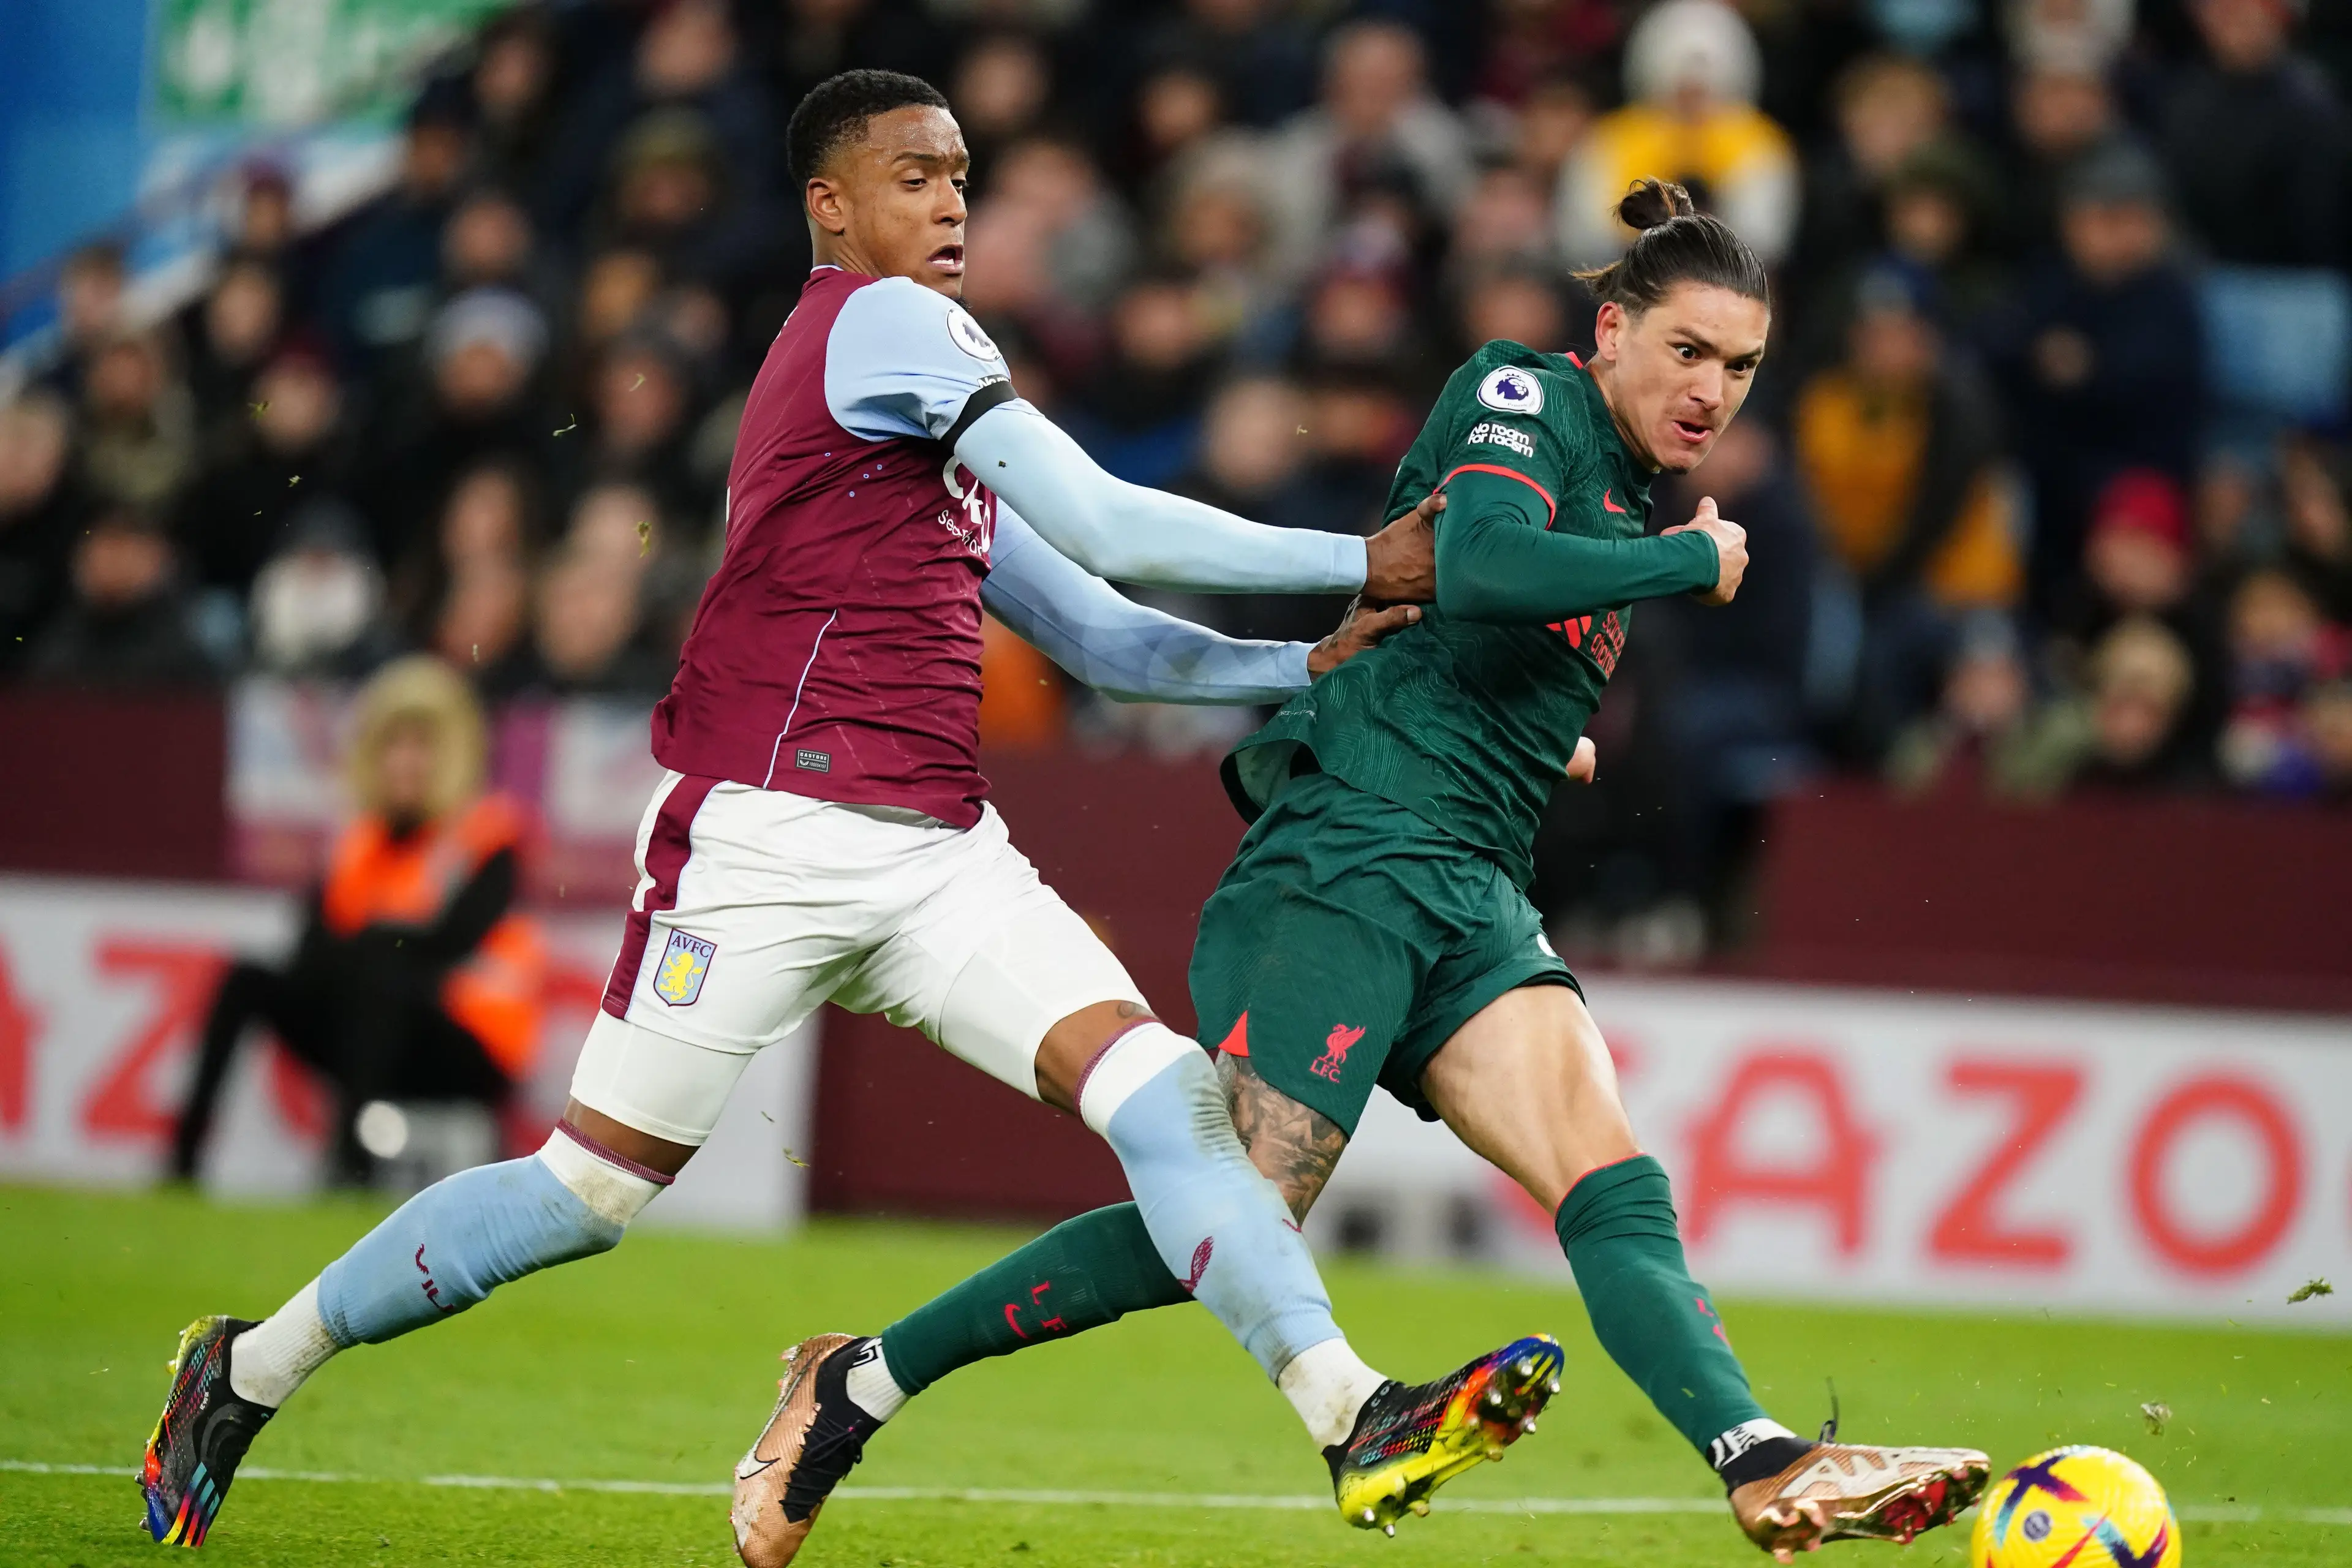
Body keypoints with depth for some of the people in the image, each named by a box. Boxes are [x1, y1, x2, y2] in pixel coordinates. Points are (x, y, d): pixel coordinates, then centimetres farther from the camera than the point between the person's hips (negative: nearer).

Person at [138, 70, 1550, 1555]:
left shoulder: (940, 453, 23)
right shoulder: (885, 321, -6)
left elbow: (1097, 636, 23)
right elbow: (1106, 528, -12)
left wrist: (1308, 666, 11)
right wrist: (1358, 564, -7)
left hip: (942, 856, 9)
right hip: (773, 833, -9)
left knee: (1169, 1095, -11)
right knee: (593, 1188, -2)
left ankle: (1355, 1415, -22)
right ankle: (252, 1368, 16)